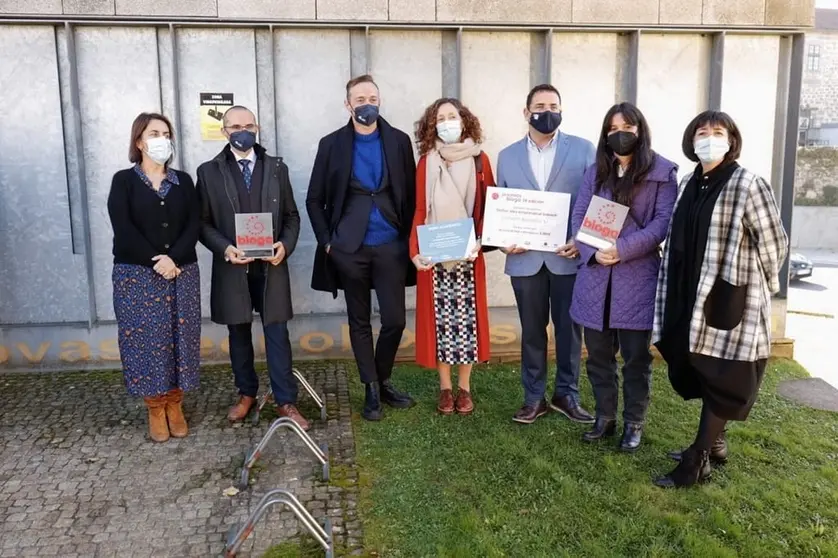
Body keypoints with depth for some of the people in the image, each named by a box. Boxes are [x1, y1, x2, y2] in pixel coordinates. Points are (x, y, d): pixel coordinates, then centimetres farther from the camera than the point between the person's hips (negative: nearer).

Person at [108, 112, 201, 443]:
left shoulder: (183, 181, 9)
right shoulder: (124, 181, 1)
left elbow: (194, 225, -1)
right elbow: (123, 230, -9)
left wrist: (174, 258, -16)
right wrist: (157, 262, -17)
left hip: (182, 274, 2)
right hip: (137, 275, -2)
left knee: (179, 338, 4)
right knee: (146, 340, 1)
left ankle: (175, 405, 17)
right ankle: (155, 410, 13)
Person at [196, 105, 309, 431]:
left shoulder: (277, 168, 7)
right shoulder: (209, 172, 3)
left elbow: (292, 215, 8)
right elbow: (203, 222, 2)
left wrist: (286, 245, -11)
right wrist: (224, 248, -16)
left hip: (271, 266, 0)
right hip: (232, 266, 0)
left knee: (277, 334, 2)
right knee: (239, 334, 12)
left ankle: (285, 401, 11)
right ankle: (246, 394, 29)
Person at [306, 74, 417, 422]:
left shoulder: (399, 141, 3)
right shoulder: (332, 144, 1)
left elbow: (412, 194, 5)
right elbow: (315, 200, 4)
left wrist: (408, 238, -1)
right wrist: (327, 241, -3)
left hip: (391, 246, 0)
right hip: (349, 248, 0)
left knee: (395, 319, 1)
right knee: (359, 322, 9)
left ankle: (383, 381, 24)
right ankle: (371, 389, 22)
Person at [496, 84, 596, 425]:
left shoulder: (584, 150, 2)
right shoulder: (507, 156, 10)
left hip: (569, 256, -1)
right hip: (525, 259, 2)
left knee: (569, 328, 8)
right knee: (532, 330, 10)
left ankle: (567, 395, 23)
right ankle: (533, 397, 21)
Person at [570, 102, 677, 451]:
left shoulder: (663, 172, 0)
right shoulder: (596, 172, 12)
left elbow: (664, 222, -8)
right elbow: (578, 216, 5)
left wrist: (623, 249, -20)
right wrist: (592, 252, -14)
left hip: (638, 277, -4)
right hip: (595, 276, 4)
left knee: (636, 357, 6)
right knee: (598, 354, 11)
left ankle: (634, 423, 22)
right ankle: (605, 418, 27)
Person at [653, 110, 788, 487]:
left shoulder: (747, 185, -12)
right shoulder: (689, 184, 9)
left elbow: (774, 243, -9)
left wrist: (762, 285, 2)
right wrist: (679, 287, 14)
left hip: (732, 297, -7)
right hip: (692, 295, 7)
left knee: (722, 376, 2)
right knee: (698, 370, 16)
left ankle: (697, 462, 9)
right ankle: (714, 442, 35)